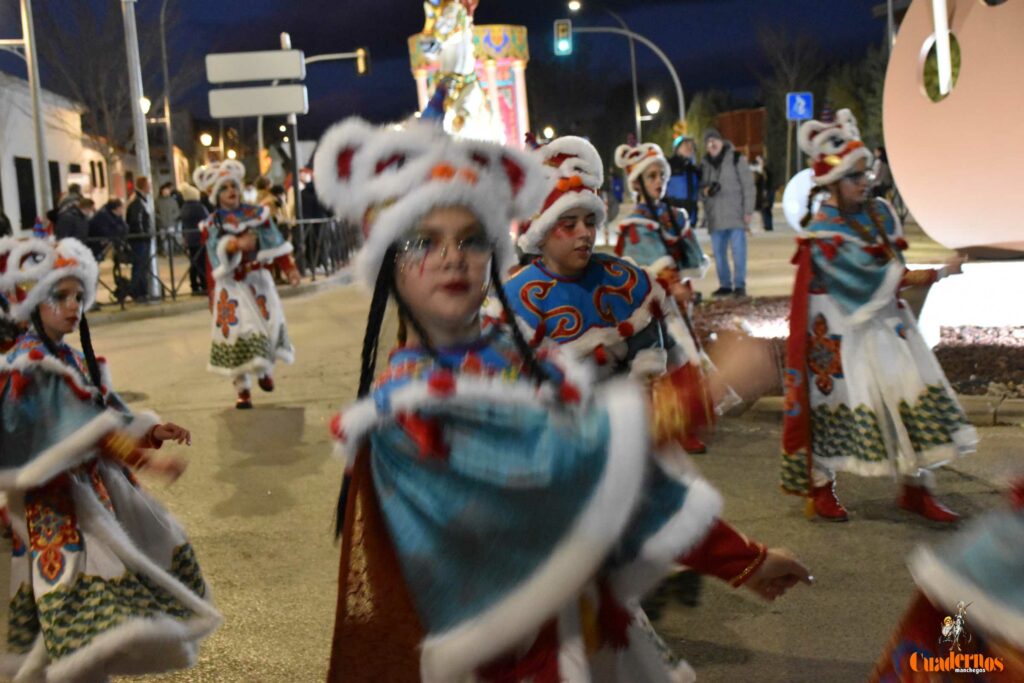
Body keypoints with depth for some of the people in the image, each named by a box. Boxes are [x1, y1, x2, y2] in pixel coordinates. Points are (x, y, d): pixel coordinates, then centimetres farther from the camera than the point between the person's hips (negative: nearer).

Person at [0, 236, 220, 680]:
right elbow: (83, 433, -28)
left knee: (157, 542, 18)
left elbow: (107, 415, 12)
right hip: (54, 497, -9)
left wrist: (153, 431, -6)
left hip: (95, 483, 10)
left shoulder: (76, 359, 10)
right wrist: (147, 460, -36)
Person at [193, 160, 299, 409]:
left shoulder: (257, 214, 5)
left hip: (258, 278, 2)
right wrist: (237, 244, -37)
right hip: (231, 284, -2)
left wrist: (289, 268, -4)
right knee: (236, 331, -5)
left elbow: (275, 243, 4)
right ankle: (243, 390, 3)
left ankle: (265, 370, 27)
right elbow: (215, 251, -18)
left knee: (269, 323, -3)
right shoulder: (212, 223, -2)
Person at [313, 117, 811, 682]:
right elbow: (554, 462, -33)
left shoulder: (525, 362, 0)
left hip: (594, 627, 6)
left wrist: (745, 559, 9)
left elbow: (635, 481, 6)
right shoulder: (402, 404, -20)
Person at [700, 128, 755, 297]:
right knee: (718, 251, 7)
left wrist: (748, 210, -9)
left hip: (735, 213, -5)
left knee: (738, 249, -7)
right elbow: (701, 186, 20)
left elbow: (748, 185, -3)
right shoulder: (705, 163, 13)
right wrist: (705, 190, -5)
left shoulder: (736, 158, -1)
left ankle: (740, 285, -2)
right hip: (715, 215, 5)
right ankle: (725, 284, 16)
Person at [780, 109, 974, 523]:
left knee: (914, 397, 3)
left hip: (887, 321, 7)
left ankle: (915, 489, 16)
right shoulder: (822, 233, -18)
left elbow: (892, 266, 15)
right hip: (843, 331, -7)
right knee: (838, 403, 2)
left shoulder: (879, 212, 5)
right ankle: (821, 489, 21)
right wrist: (935, 275, -19)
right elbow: (871, 280, -22)